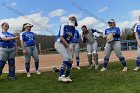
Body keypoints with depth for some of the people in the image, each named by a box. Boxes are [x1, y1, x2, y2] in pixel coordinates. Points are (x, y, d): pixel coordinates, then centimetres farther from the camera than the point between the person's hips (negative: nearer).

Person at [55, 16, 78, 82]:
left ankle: (67, 76, 13)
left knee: (70, 60, -1)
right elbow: (61, 38, -18)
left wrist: (71, 36, -10)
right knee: (66, 58, -22)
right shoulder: (64, 26, -12)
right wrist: (68, 46, -19)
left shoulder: (73, 29, 8)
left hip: (66, 45, 7)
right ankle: (61, 76, -17)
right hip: (59, 43, -7)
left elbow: (71, 39, 13)